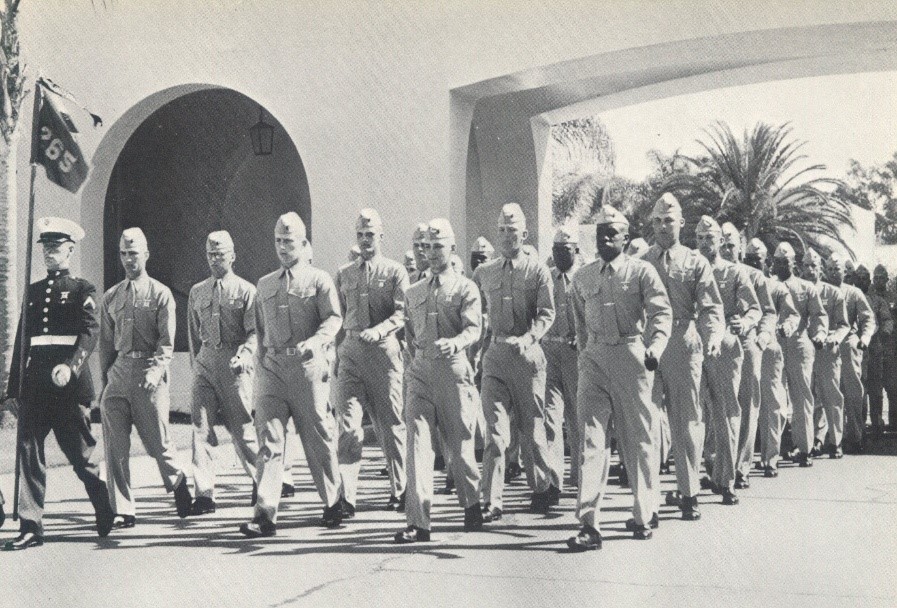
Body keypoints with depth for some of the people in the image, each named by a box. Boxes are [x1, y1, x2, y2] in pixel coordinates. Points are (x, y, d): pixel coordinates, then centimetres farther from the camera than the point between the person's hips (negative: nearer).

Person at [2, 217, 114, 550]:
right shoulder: (33, 290, 17)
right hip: (34, 386, 5)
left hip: (68, 385, -4)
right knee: (28, 453, -3)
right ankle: (30, 528, -1)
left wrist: (70, 366, -29)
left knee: (81, 454, 4)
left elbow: (90, 332, -12)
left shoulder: (82, 290, 2)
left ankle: (107, 512, 25)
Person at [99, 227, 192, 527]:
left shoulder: (161, 294, 2)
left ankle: (178, 481, 32)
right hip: (119, 371, 4)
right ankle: (123, 511, 3)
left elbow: (167, 342, -5)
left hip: (149, 371, -4)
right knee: (114, 444, -3)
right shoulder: (111, 297, 14)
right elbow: (106, 342, 18)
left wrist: (154, 371, -19)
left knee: (157, 441, 1)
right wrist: (105, 379, 12)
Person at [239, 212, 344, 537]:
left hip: (308, 365, -3)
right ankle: (265, 513, -12)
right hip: (271, 367, 3)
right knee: (268, 437, -7)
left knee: (318, 436, 4)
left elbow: (334, 318, -8)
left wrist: (315, 341, -26)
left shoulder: (319, 279, 5)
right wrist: (260, 361, 15)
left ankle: (333, 503, 23)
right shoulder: (264, 285, 19)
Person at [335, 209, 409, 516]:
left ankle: (399, 491, 19)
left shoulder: (395, 271, 5)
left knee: (391, 424, 5)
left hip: (384, 350, -2)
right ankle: (346, 496, -10)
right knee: (348, 424, -9)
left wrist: (379, 330, -24)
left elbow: (402, 312, -7)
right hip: (350, 351, 2)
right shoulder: (343, 274, 16)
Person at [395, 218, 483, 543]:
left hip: (453, 370, -3)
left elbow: (473, 328, -12)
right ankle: (418, 522, -9)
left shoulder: (466, 288, 2)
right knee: (418, 443, -7)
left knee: (459, 444, 6)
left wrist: (454, 343, -31)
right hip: (420, 372, 3)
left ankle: (471, 504, 31)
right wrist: (416, 354, 15)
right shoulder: (413, 293, 17)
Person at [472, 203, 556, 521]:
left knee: (531, 426, 8)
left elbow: (547, 313, -6)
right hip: (495, 354, 2)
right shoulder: (484, 272, 11)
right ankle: (492, 501, -5)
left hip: (528, 354, -2)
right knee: (495, 429, -5)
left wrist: (528, 337, -22)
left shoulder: (537, 270, 2)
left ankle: (541, 488, 27)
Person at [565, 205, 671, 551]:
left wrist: (655, 347, -23)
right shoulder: (582, 278, 13)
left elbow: (662, 313, -8)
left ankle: (645, 515, 22)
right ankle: (588, 525, -7)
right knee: (591, 438, -5)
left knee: (639, 437, 6)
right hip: (593, 359, 3)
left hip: (630, 354, -3)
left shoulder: (641, 271, 1)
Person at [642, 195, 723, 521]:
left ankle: (689, 493, 11)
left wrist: (713, 337, -20)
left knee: (687, 421, 3)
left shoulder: (696, 263, 7)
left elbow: (711, 307, -2)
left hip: (684, 348, -1)